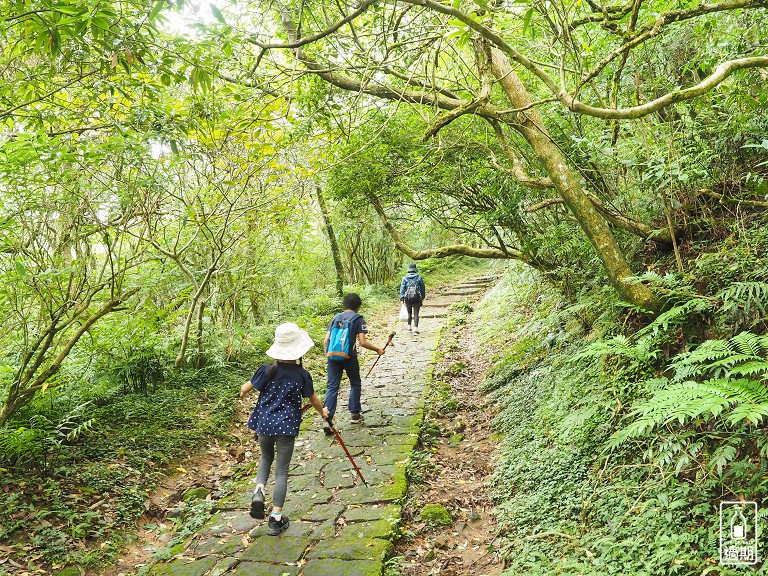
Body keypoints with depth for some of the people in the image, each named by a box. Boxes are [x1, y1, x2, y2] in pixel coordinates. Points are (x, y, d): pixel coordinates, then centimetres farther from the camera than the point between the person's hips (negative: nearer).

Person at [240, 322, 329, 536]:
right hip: (287, 427, -1)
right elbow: (313, 399, 6)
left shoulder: (268, 370, -9)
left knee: (266, 458, 26)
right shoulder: (302, 374, -8)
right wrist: (323, 412, 26)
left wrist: (243, 393, 26)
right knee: (281, 470, 7)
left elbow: (245, 389, 1)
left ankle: (259, 490, 1)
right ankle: (276, 518, 8)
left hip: (264, 423, 2)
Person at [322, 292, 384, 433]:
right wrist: (377, 350, 4)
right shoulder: (358, 319, 2)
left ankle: (327, 419, -8)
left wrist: (328, 355, 19)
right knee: (355, 384, 19)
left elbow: (326, 340, 9)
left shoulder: (336, 317, 15)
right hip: (349, 355, -3)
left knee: (332, 387, 3)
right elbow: (362, 342, -8)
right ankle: (355, 414, 26)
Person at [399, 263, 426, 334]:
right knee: (416, 313, -1)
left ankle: (409, 326, 28)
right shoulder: (419, 277, 1)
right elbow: (423, 288, 7)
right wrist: (423, 297, 18)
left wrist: (402, 298, -1)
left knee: (409, 312, 18)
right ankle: (415, 328, -8)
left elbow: (402, 288, -2)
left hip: (408, 298, 1)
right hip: (417, 298, -1)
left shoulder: (405, 278, 2)